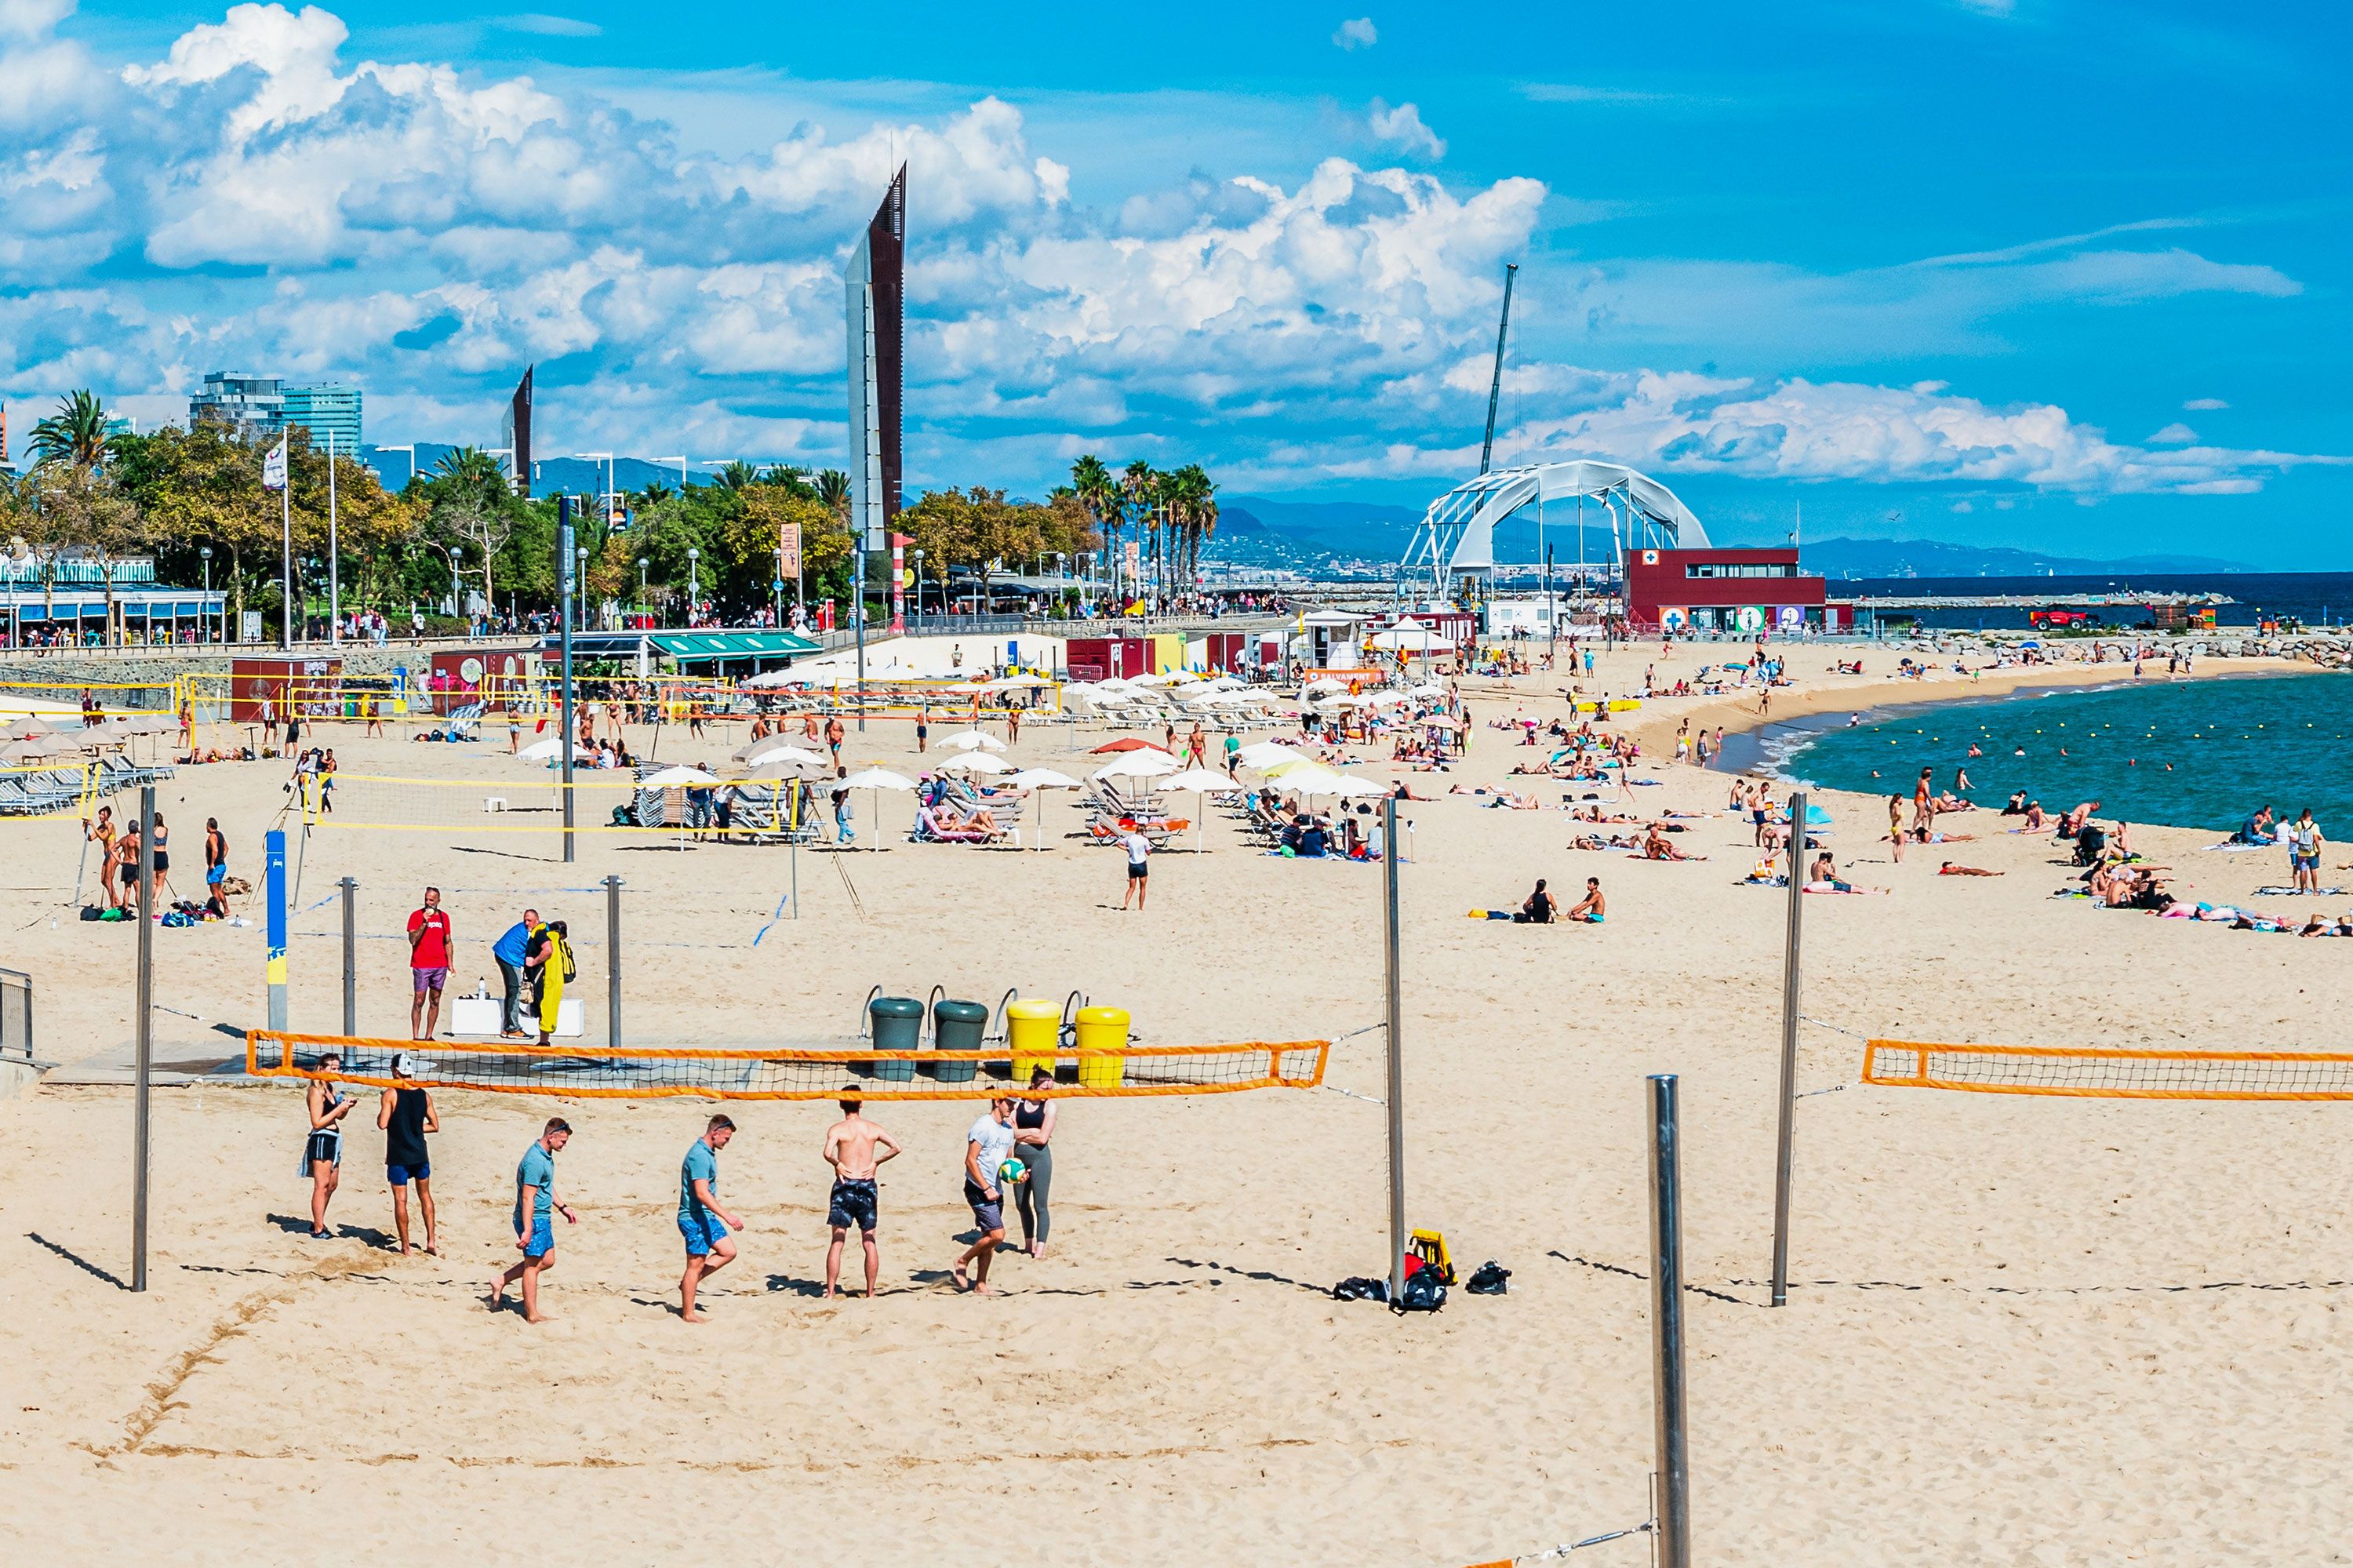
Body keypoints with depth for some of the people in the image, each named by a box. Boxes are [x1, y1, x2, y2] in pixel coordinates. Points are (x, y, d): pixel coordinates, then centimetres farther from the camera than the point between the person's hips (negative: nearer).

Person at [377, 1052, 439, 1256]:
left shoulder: (390, 1095, -11)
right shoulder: (424, 1095, 2)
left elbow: (382, 1123, -17)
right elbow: (434, 1126, 7)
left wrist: (380, 1112, 3)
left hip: (398, 1156, -4)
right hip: (420, 1154, 4)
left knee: (400, 1200, 3)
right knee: (425, 1196, 18)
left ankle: (405, 1247, 6)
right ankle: (431, 1242, 16)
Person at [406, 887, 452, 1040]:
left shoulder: (444, 917, 9)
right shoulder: (416, 916, -3)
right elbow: (413, 940, -12)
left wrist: (450, 963, 9)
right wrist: (424, 922, -20)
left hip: (440, 966, 4)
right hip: (421, 966, -4)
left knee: (435, 1001, 6)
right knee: (419, 1001, -6)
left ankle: (429, 1036, 12)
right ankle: (415, 1037, -4)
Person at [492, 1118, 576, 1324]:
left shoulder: (546, 1156, 9)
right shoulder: (535, 1161, -24)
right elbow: (528, 1197, -25)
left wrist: (563, 1207, 27)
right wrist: (527, 1231, -26)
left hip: (543, 1218, 10)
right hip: (533, 1220, -10)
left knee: (547, 1260, 17)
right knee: (533, 1265, 1)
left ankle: (501, 1282, 24)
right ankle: (532, 1315, 12)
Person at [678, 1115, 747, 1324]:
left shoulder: (708, 1153, 11)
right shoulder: (699, 1156, -22)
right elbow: (702, 1193, -29)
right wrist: (727, 1216, -33)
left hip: (707, 1217, 10)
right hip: (695, 1218, -10)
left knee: (728, 1252, 11)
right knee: (696, 1264, -3)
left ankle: (688, 1282, 17)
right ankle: (688, 1314, 6)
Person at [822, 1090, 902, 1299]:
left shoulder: (837, 1129, -5)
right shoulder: (872, 1128, 4)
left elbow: (828, 1153, -22)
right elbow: (896, 1147, -2)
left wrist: (837, 1164, -3)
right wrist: (876, 1162, 6)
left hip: (845, 1185, -2)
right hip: (867, 1186, 2)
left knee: (837, 1241, 1)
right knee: (869, 1241, 9)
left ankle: (830, 1292, -3)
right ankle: (870, 1292, 10)